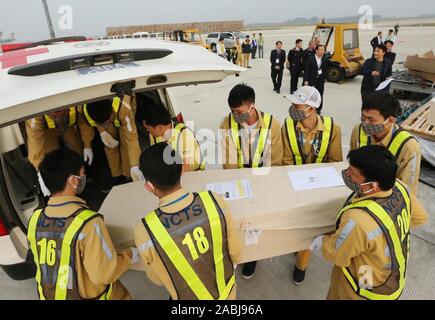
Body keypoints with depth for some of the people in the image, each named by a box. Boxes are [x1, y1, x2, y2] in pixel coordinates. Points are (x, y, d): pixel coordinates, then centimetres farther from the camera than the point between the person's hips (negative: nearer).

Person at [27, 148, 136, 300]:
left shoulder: (35, 220, -12)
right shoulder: (88, 222, -32)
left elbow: (42, 262, 5)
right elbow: (104, 274, -26)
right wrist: (128, 255, -10)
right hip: (87, 295, -5)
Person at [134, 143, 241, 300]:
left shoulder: (145, 231, -32)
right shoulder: (214, 202, -28)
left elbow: (157, 279, -11)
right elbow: (235, 253, -11)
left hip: (190, 297, -1)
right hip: (226, 290, 1)